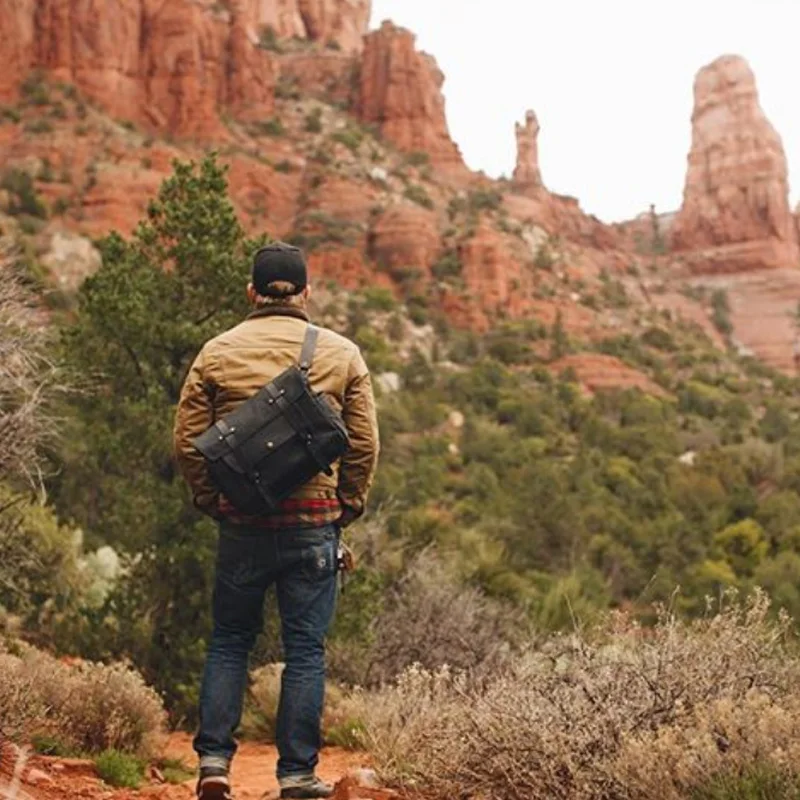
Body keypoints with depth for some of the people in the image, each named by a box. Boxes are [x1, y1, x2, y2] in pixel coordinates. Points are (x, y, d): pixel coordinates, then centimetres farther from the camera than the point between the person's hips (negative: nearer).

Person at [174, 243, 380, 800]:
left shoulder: (217, 352, 1)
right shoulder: (342, 354, 1)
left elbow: (187, 440, 0)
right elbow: (365, 443, 0)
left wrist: (212, 501, 10)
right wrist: (346, 506, 10)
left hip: (241, 523, 1)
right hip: (314, 523, -1)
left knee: (230, 641, 14)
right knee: (306, 649, 6)